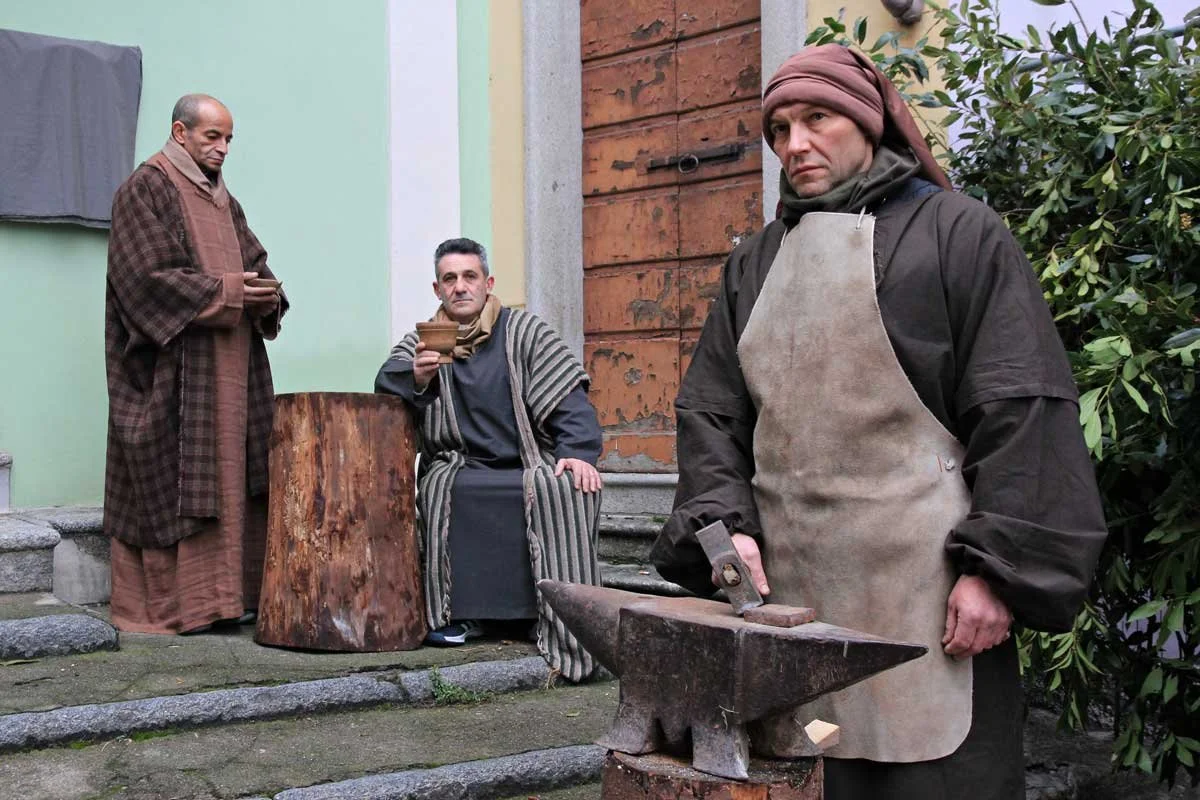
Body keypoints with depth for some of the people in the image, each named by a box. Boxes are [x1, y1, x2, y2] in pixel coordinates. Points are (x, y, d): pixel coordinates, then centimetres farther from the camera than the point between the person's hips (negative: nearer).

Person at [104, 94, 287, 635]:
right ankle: (160, 604, 1)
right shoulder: (146, 189, -5)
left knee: (228, 477, 5)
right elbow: (148, 275, -15)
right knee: (173, 481, -6)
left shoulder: (222, 198, 20)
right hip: (173, 367, -8)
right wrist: (223, 291, -18)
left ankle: (223, 594, 10)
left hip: (229, 371, 8)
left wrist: (264, 292, -5)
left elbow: (254, 262, 18)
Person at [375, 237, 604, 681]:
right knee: (441, 488, -33)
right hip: (460, 467, 1)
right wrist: (416, 375, -26)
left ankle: (568, 626, -28)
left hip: (529, 464, -1)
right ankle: (457, 612, -17)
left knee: (565, 488, -33)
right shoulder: (423, 341, 15)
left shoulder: (524, 332, 9)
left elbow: (569, 399, 1)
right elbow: (385, 387, -2)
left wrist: (578, 452, -17)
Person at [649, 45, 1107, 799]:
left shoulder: (956, 232, 3)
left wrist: (994, 567, -12)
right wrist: (725, 522, -3)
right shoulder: (755, 263, 18)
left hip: (919, 584, -4)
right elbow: (710, 409, 14)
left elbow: (1022, 411, -4)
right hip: (785, 582, 5)